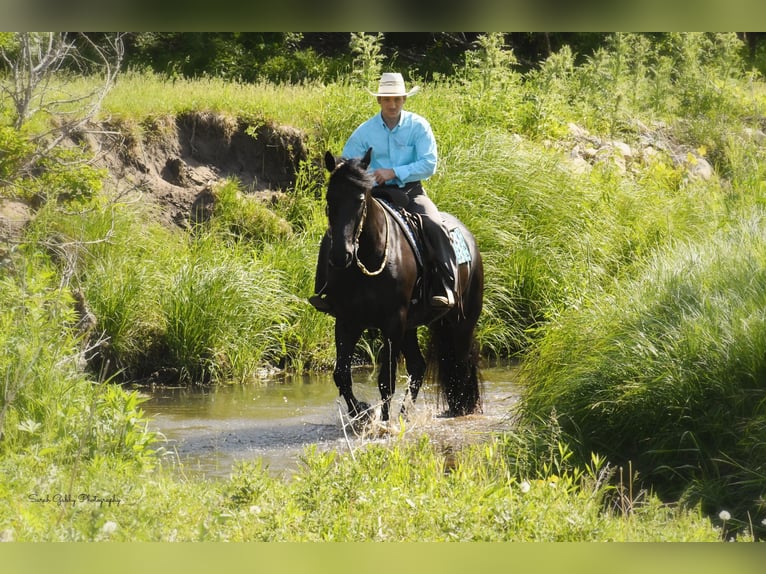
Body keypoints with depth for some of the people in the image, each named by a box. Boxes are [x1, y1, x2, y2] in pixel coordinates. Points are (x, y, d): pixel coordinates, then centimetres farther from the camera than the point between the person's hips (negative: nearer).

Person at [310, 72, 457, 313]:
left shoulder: (418, 126, -3)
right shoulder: (365, 131, 3)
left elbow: (429, 164, -12)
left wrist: (394, 172, -20)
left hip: (410, 192, -2)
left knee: (435, 227, -31)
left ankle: (445, 289, -28)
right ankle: (326, 291, -11)